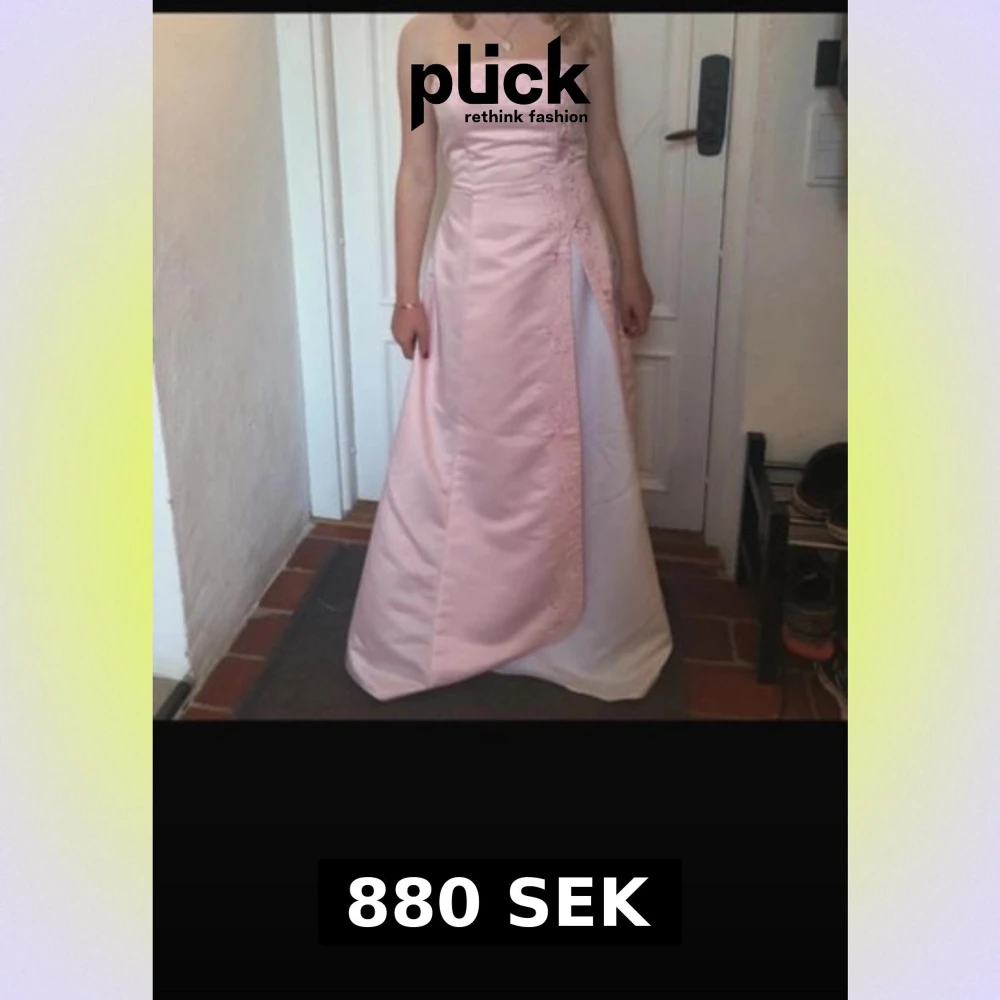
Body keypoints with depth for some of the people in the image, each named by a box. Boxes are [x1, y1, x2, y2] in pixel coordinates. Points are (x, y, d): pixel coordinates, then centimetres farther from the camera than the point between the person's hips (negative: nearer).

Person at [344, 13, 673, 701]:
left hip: (571, 265, 1)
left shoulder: (586, 24, 5)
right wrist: (408, 294, 1)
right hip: (477, 267, -1)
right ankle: (416, 636, 28)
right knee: (460, 455, 8)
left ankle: (590, 631, 32)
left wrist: (631, 268, 7)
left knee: (583, 454, 11)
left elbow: (606, 152, 8)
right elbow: (417, 173, 4)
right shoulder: (427, 35, 3)